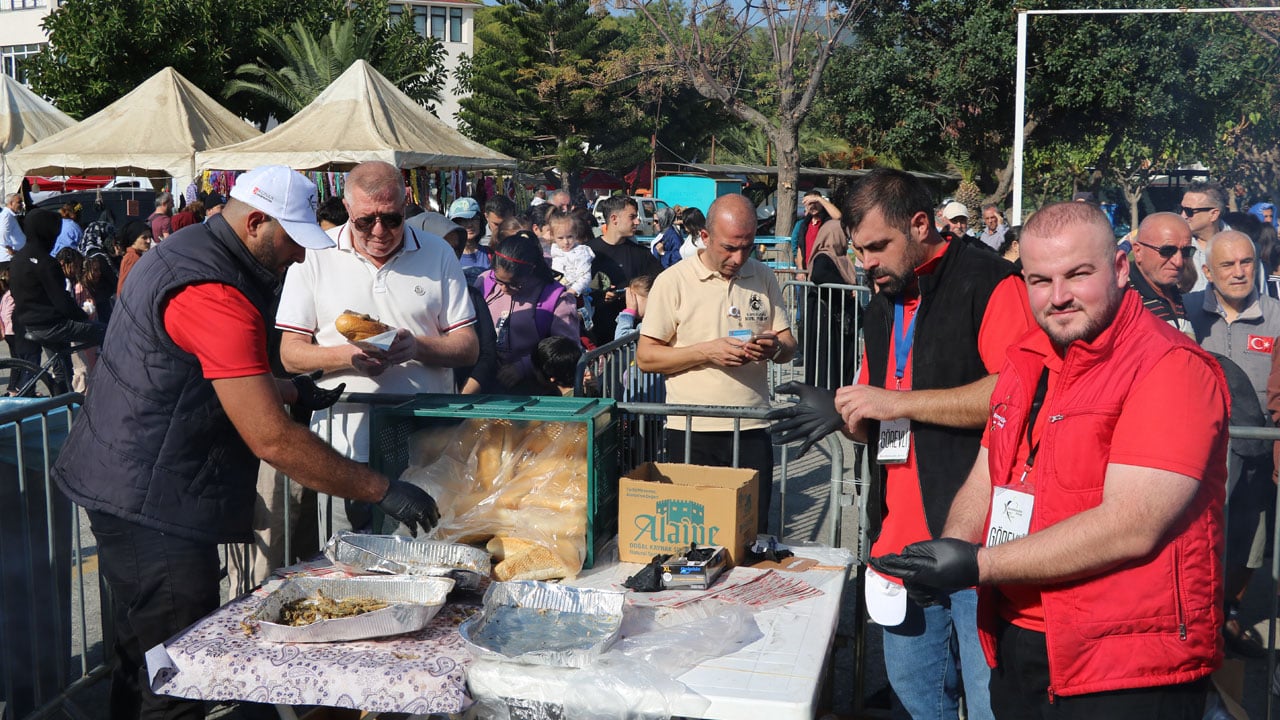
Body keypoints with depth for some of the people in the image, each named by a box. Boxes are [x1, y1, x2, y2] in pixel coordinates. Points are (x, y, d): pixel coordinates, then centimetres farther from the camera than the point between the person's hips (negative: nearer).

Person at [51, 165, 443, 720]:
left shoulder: (185, 252, 9)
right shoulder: (213, 293, -25)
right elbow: (271, 439, -28)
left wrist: (296, 392, 13)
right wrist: (382, 491, -23)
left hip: (128, 490, 11)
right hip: (151, 504, -11)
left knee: (144, 660, 21)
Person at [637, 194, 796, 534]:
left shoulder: (764, 278, 9)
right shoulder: (673, 281, -3)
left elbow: (788, 346, 13)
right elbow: (645, 356, -5)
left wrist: (774, 347, -11)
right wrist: (707, 352, -16)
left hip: (752, 430, 3)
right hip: (691, 432, -3)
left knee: (753, 532, 6)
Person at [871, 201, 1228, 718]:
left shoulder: (1171, 366, -16)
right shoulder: (1027, 359, 9)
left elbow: (1130, 529, -25)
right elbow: (986, 478, 13)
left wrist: (977, 565, -22)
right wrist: (949, 550, -8)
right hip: (1017, 650, 7)